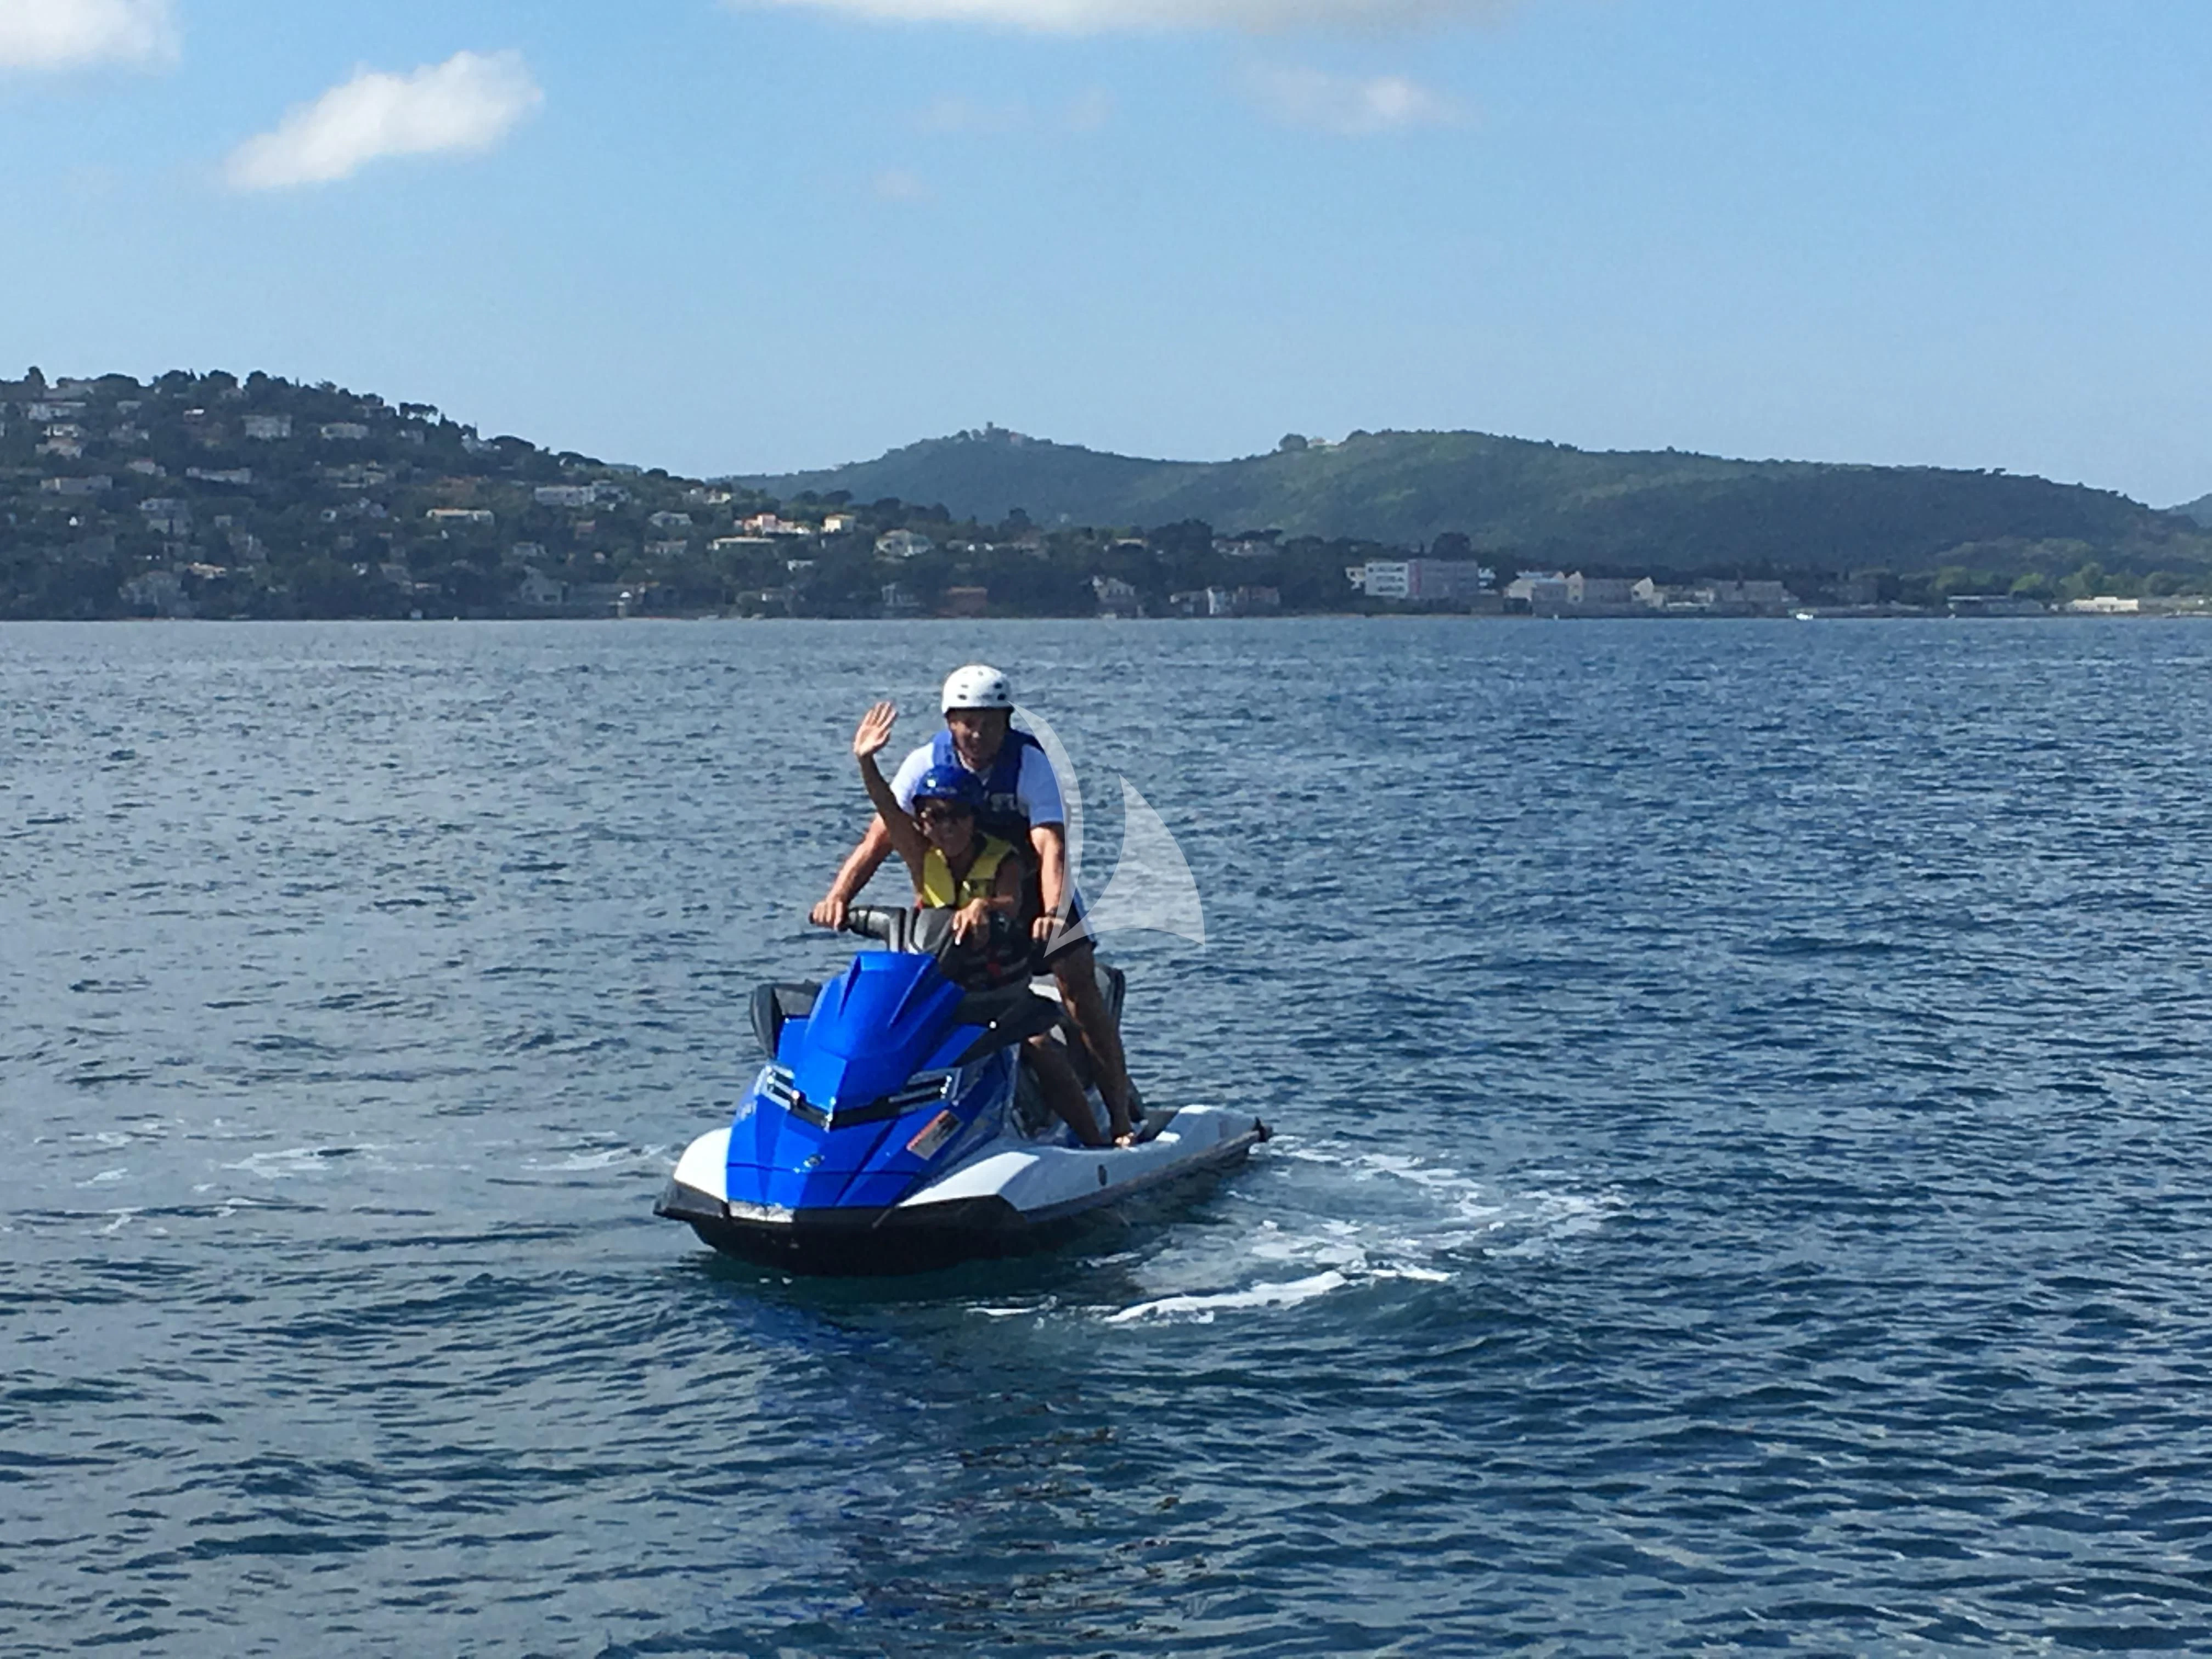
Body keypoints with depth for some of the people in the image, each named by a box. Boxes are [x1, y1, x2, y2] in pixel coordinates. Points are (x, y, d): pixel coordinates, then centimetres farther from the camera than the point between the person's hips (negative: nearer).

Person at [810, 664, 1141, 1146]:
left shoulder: (1030, 763, -22)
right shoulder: (926, 763, -15)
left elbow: (1050, 845, -34)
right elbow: (878, 840, -18)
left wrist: (1053, 912, -51)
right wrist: (838, 895, -34)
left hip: (1032, 888, -3)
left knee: (1081, 990, -14)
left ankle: (1122, 1111, -8)